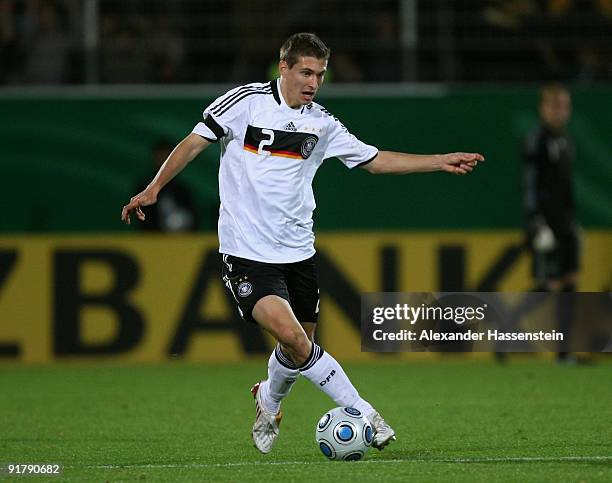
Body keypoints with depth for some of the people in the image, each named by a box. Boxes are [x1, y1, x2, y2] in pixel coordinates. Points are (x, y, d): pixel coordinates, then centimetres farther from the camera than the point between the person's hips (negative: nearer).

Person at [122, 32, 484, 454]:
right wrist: (154, 189, -14)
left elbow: (375, 160, 15)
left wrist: (442, 162, 9)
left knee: (299, 347, 9)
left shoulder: (322, 123, 8)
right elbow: (194, 143, -3)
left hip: (297, 252, 5)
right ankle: (363, 413, -15)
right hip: (247, 252, -5)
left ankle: (269, 402, 42)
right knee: (291, 335, -23)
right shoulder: (246, 101, -5)